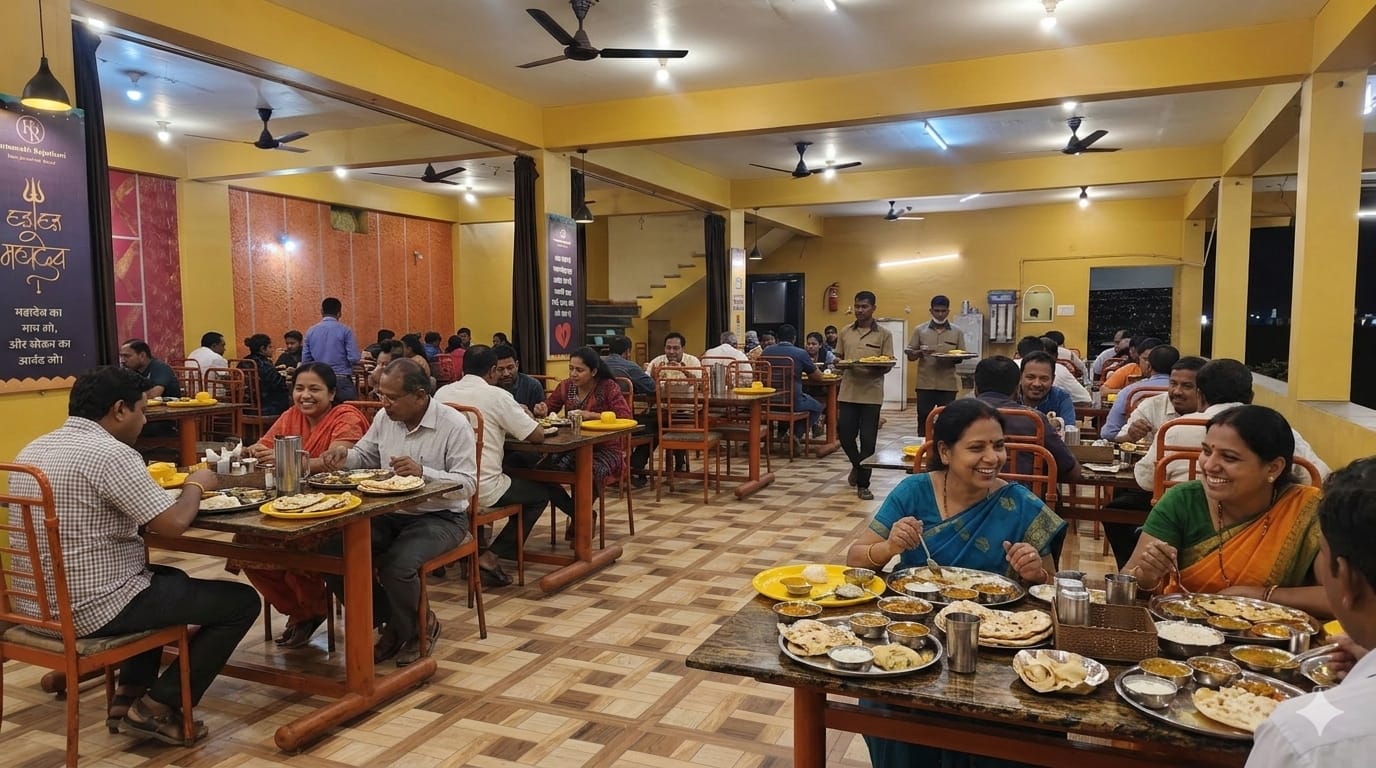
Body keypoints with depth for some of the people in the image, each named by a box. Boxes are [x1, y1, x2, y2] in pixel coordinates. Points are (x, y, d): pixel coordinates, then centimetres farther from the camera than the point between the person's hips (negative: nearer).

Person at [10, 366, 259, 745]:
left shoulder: (34, 450, 9)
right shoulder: (110, 453, -21)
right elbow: (173, 523, -22)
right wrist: (196, 485, -3)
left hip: (36, 603, 10)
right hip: (92, 607, -10)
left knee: (170, 578, 33)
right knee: (241, 601, -1)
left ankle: (129, 695, 26)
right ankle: (158, 706, 7)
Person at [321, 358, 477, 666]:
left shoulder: (454, 425, -15)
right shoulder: (384, 418, 5)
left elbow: (467, 484, -19)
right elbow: (364, 455, 20)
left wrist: (423, 472, -32)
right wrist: (345, 455, -4)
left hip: (440, 517, -6)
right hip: (389, 514, 7)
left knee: (396, 564, -32)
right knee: (333, 551, -14)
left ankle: (406, 630, 5)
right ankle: (392, 621, 6)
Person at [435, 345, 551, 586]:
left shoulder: (442, 393, 6)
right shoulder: (497, 396, -10)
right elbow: (538, 435, -6)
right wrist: (522, 417, 14)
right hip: (483, 490, -6)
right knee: (541, 493, 16)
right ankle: (493, 554, 4)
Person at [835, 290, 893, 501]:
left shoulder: (884, 334, 1)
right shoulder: (845, 333, 9)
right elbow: (838, 357, 16)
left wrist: (874, 370, -20)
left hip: (871, 393, -2)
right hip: (848, 392, 3)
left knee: (867, 440, -1)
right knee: (845, 434, 4)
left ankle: (863, 485, 10)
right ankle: (857, 464, 35)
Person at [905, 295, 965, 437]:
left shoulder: (957, 332, 5)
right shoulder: (920, 330, 4)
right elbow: (910, 355, 5)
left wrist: (951, 359, -15)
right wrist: (920, 352, -16)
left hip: (948, 384, 0)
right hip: (925, 384, 0)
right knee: (923, 420, 5)